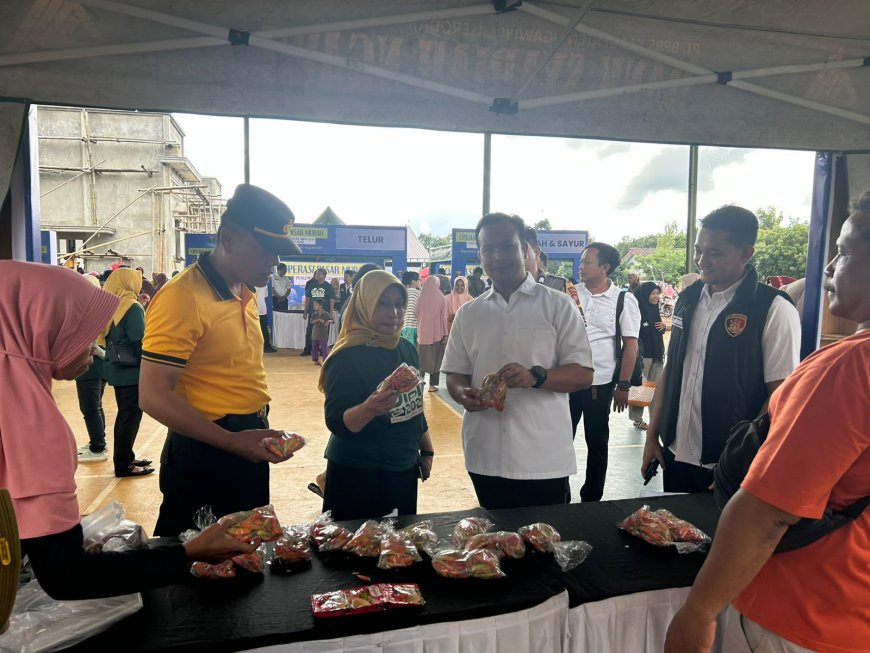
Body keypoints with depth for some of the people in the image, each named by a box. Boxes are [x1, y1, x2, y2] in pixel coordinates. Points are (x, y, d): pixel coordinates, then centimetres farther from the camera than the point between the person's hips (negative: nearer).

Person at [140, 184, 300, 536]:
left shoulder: (245, 293, 8)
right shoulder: (183, 297, -20)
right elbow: (155, 396, -22)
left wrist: (256, 434, 10)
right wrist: (232, 441, -24)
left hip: (248, 446, 9)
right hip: (205, 455, -8)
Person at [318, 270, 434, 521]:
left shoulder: (407, 349, 2)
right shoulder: (348, 357, -19)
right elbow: (337, 423, -22)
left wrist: (426, 450, 16)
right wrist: (370, 408, -40)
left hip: (404, 469, 7)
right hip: (359, 474, -6)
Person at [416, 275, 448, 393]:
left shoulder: (421, 298, -3)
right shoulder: (441, 298, -7)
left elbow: (417, 316, 5)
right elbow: (443, 317, -5)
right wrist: (445, 334, 0)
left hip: (423, 333, 2)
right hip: (437, 333, -2)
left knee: (422, 359, 13)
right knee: (435, 359, 7)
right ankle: (432, 385, 7)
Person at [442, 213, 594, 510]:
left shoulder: (557, 306, -1)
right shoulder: (467, 314, 9)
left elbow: (583, 374, -5)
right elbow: (455, 374, 12)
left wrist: (535, 376, -23)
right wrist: (463, 393, -11)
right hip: (485, 457, 3)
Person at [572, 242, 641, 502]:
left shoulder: (624, 300, -5)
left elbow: (630, 345, -4)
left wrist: (623, 385, -8)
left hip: (600, 383, -2)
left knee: (597, 443, 10)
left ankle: (591, 499, 26)